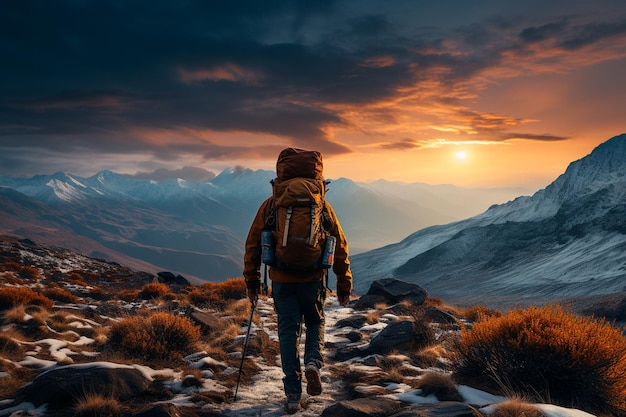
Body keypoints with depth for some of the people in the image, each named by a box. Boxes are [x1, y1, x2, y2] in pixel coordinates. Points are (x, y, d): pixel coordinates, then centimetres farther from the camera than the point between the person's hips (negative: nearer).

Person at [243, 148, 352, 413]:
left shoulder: (270, 205, 1)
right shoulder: (322, 206, 1)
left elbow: (253, 244, 3)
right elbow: (340, 246, 2)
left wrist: (252, 280, 13)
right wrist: (344, 284, 10)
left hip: (282, 280, 0)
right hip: (313, 280, 0)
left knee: (288, 333, 10)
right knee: (316, 323, 23)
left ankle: (293, 395, 11)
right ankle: (313, 361, -4)